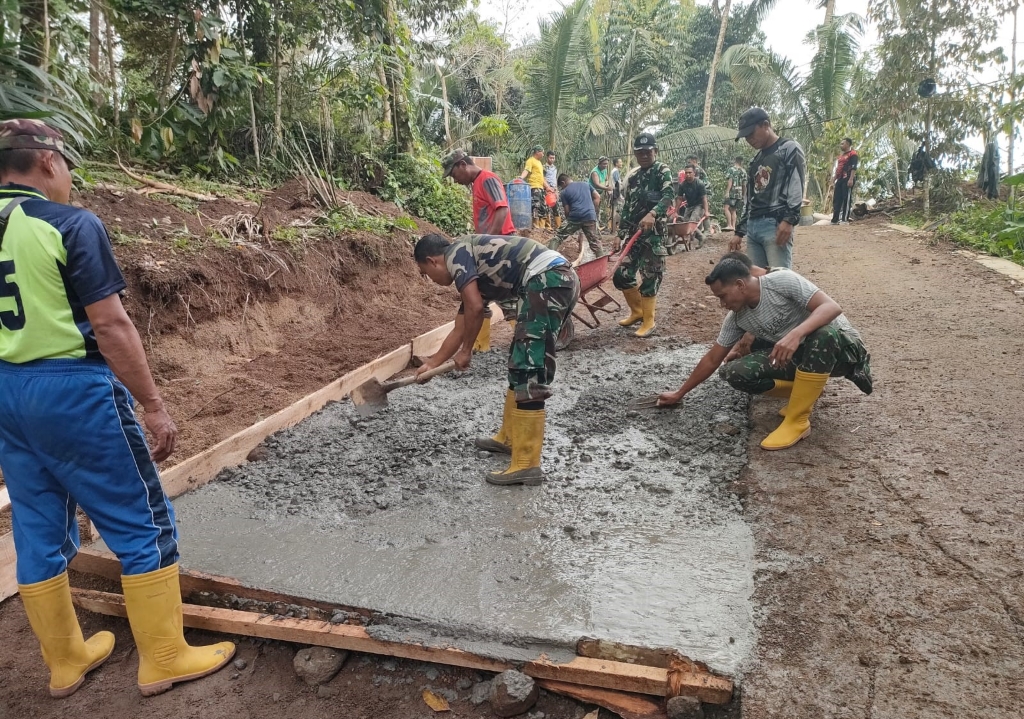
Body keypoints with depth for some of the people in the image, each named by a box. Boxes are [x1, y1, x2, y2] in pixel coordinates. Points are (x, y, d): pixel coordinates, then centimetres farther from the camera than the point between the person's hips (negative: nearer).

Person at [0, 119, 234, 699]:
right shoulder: (72, 224, -12)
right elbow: (110, 325, -17)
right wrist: (154, 405, -12)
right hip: (73, 387, -8)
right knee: (144, 524, 4)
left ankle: (66, 661, 30)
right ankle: (164, 660, 14)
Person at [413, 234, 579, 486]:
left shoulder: (457, 253, 3)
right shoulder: (475, 277, 28)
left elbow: (474, 308, -9)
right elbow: (459, 330, 36)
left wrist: (465, 351, 6)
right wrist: (432, 363, 47)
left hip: (548, 280, -10)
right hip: (561, 281, 10)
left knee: (527, 372, -9)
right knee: (518, 364, 19)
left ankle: (527, 465, -6)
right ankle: (509, 438, 32)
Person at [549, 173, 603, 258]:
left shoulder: (564, 192, 10)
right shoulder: (585, 184, 21)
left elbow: (567, 210, 7)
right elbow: (596, 197, 20)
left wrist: (568, 220, 21)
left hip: (575, 217, -3)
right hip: (590, 216, 3)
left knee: (558, 237, 6)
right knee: (595, 241, 11)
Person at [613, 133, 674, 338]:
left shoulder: (662, 171, -3)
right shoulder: (632, 176, 16)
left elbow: (668, 196, -19)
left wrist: (652, 214, -37)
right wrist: (621, 234, 17)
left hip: (653, 231, -7)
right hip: (633, 231, 7)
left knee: (650, 276, -6)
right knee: (621, 275, 5)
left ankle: (648, 321, 5)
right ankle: (637, 311, 25)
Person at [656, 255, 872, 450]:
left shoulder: (781, 281, -21)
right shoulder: (736, 318, -2)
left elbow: (832, 307, -30)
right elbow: (712, 359, 7)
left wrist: (795, 334, -46)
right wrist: (680, 393, 9)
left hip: (839, 344, -5)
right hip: (799, 355, 5)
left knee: (823, 334, -42)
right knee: (735, 373, -15)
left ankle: (797, 421, -26)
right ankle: (806, 390, 4)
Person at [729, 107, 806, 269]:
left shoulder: (790, 149, 3)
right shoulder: (756, 161, 26)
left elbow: (797, 187, -8)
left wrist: (789, 219, -21)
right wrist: (739, 231, 21)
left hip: (776, 225, -8)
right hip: (753, 226, 8)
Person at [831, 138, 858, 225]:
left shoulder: (853, 154, -2)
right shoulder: (841, 156, 26)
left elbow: (854, 168, -13)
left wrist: (851, 179, -24)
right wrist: (835, 181, 21)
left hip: (847, 179, -9)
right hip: (840, 180, 9)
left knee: (846, 199, -9)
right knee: (836, 199, 3)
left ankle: (845, 219, -11)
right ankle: (835, 220, 4)